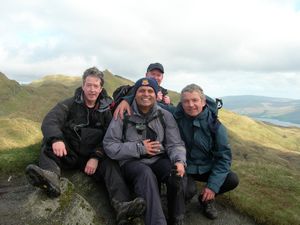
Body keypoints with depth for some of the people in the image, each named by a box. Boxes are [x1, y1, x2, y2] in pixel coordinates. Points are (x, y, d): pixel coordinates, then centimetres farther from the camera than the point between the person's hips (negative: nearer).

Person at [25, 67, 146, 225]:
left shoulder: (105, 111, 6)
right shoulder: (69, 104, 3)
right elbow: (49, 121, -16)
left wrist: (96, 157, -22)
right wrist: (56, 138, -38)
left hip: (92, 157, 0)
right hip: (68, 154, 0)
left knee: (110, 164, -27)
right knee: (49, 141, -24)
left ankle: (122, 205, -48)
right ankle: (51, 176, -51)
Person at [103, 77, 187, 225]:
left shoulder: (165, 116, 5)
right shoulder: (124, 116, -1)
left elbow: (175, 144, 1)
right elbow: (109, 146, -5)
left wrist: (179, 161, -22)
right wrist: (139, 148, -12)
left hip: (159, 160, 2)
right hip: (132, 162, -2)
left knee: (177, 171, -28)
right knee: (146, 174, -35)